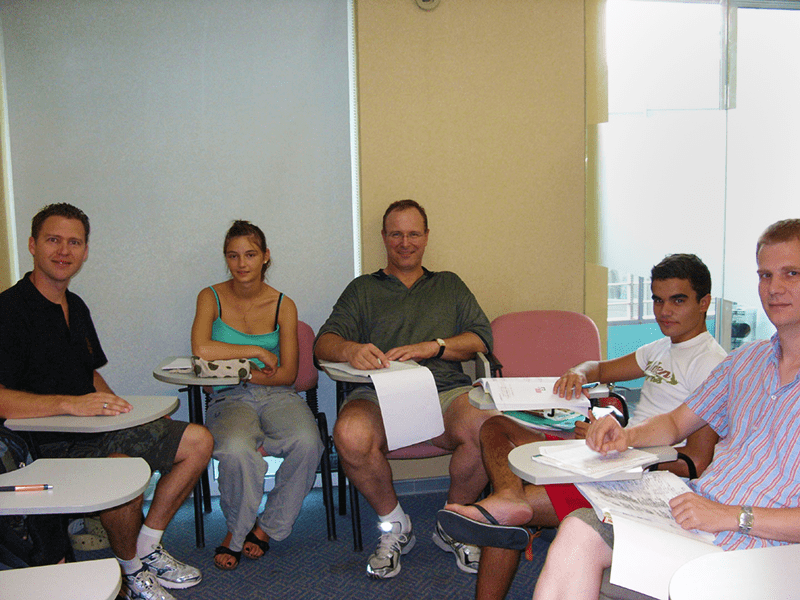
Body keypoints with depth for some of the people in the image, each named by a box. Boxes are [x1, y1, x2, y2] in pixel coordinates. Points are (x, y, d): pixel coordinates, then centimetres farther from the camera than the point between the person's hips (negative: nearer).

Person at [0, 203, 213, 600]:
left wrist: (111, 405, 5)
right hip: (48, 445, -9)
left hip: (95, 431, 9)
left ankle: (146, 549, 10)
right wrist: (71, 404, -28)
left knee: (198, 440, 3)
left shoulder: (75, 307, 15)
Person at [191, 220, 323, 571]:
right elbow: (201, 350, -17)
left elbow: (287, 374, 1)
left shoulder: (283, 306, 8)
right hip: (229, 399, -2)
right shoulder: (212, 298, 4)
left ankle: (267, 527, -5)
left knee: (307, 443, -30)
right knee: (235, 450, -35)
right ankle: (237, 529, -4)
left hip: (277, 396, 2)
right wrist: (257, 351, -10)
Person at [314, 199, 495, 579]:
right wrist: (349, 350, -19)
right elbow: (324, 342, 6)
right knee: (351, 435, -35)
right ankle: (393, 525, -5)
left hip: (445, 391, 1)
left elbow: (482, 337, 11)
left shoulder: (449, 285, 26)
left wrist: (431, 347, -7)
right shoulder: (363, 289, 22)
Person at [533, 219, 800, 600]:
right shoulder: (746, 361, 17)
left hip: (759, 547, -6)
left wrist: (732, 516, -19)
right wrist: (626, 436, 4)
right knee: (579, 531, -22)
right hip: (695, 512, 6)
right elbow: (676, 423, 24)